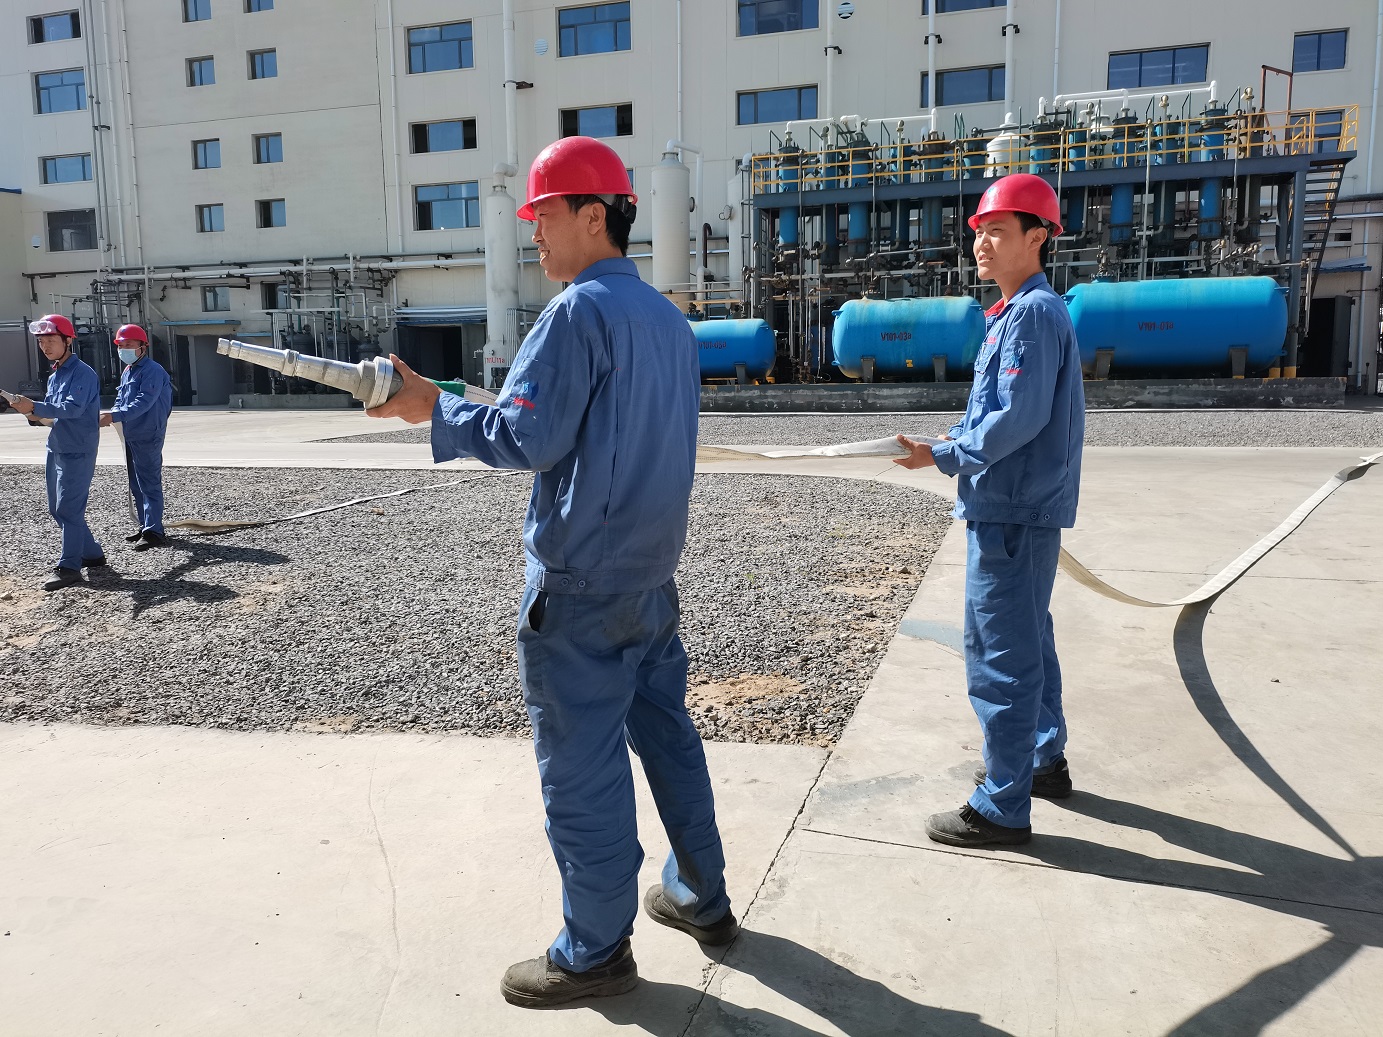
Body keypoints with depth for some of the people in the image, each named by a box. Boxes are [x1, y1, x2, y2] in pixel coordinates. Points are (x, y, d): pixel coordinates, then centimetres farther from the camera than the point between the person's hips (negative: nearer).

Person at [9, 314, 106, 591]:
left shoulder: (82, 373, -12)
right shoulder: (54, 376, 15)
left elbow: (73, 408, -26)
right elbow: (53, 413, 18)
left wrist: (35, 407, -35)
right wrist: (36, 416, -3)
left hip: (77, 452, -9)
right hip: (56, 449, 9)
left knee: (68, 508, -9)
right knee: (57, 509, 13)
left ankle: (69, 567, -6)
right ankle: (92, 554, 23)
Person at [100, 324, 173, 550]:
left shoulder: (152, 370, -13)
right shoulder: (127, 372, 17)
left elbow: (144, 402, -24)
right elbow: (120, 400, 21)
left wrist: (116, 416, -32)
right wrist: (110, 415, -1)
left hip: (148, 437, -10)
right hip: (130, 436, 10)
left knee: (149, 483, -9)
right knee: (136, 485, 15)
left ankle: (153, 531, -7)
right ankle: (145, 526, 24)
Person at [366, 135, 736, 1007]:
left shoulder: (580, 311, -14)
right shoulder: (669, 317, 12)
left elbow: (526, 439, -18)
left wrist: (433, 409, -7)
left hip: (581, 582, -9)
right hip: (653, 571, 9)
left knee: (582, 765, 3)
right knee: (667, 730, 19)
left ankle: (596, 951, 16)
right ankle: (703, 898, 33)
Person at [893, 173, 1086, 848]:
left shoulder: (1033, 314, -16)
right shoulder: (1015, 312, 16)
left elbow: (1020, 418, -23)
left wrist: (945, 457, -16)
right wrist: (954, 443, 9)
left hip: (1011, 514, -11)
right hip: (1018, 509, 11)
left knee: (999, 654, -4)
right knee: (1028, 641, 21)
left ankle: (1003, 808, 6)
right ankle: (1044, 760, 37)